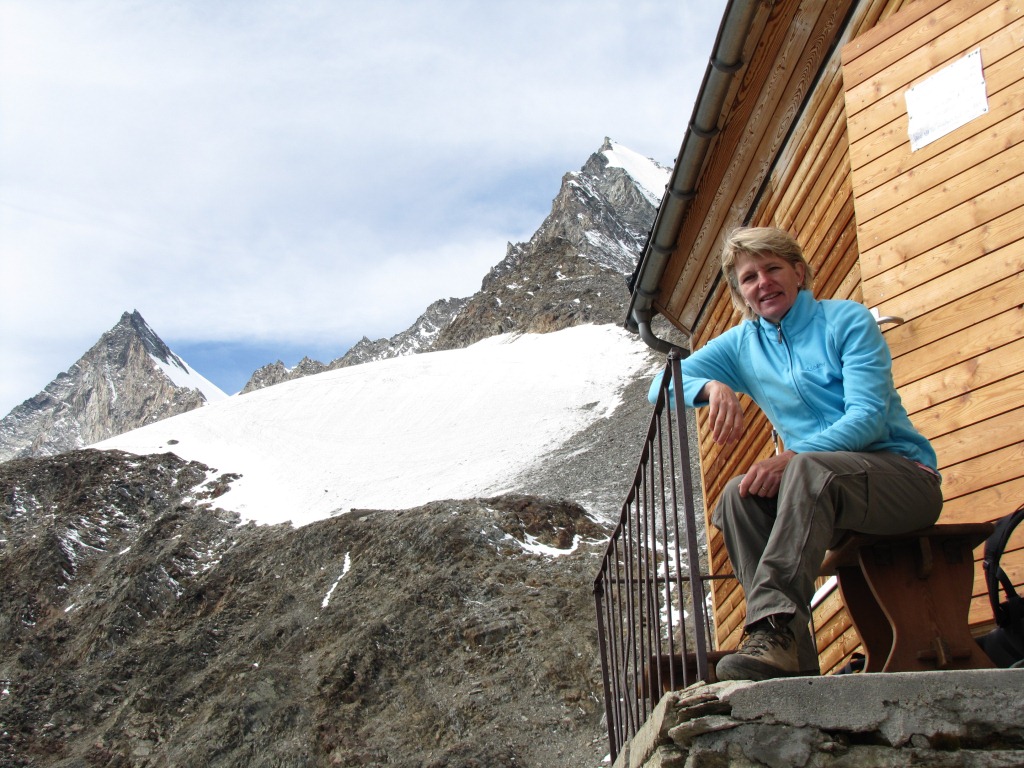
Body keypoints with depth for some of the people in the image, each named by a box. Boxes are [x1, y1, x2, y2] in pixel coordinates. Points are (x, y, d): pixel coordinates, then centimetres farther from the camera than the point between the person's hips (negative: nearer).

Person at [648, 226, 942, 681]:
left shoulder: (848, 320, -2)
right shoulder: (742, 344, 13)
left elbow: (868, 417, -14)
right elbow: (663, 385, 5)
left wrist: (792, 458, -28)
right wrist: (713, 386, -17)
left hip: (904, 476, -5)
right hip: (822, 491, 5)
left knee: (809, 470, -35)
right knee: (739, 497, -23)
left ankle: (774, 628, -48)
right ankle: (793, 656, -30)